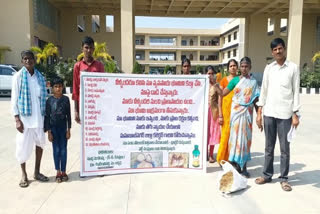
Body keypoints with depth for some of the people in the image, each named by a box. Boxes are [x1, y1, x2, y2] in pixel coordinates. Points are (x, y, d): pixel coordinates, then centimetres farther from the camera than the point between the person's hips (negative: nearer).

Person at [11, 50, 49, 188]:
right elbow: (14, 99, -3)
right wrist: (17, 119, -9)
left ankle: (37, 172, 26)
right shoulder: (18, 76, -2)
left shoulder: (40, 77, 8)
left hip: (39, 118, 4)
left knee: (40, 143, 9)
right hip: (25, 117, -3)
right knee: (23, 145, 3)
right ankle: (24, 175, 21)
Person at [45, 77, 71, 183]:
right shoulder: (50, 100, -4)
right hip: (53, 128, -1)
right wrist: (49, 132, -5)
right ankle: (58, 172, 15)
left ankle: (63, 172, 15)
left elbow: (68, 115, 2)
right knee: (56, 150, 5)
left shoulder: (66, 99, -1)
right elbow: (47, 116, -2)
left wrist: (68, 130, 0)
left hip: (63, 128, 1)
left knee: (63, 150, 4)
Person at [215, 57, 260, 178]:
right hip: (236, 112, -1)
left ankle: (244, 167, 13)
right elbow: (222, 93, 2)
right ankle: (236, 165, 11)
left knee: (245, 137, 4)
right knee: (235, 136, 0)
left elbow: (256, 100, 8)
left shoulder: (253, 82, 7)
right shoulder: (235, 80, 4)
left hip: (247, 113, 1)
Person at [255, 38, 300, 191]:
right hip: (269, 113, 3)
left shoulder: (293, 68, 1)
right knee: (269, 147, 11)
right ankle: (267, 175, 22)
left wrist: (295, 114, -5)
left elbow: (296, 92, 0)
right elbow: (264, 90, 8)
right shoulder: (268, 68, 9)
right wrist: (259, 112, 4)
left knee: (284, 148, 5)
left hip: (285, 114, -2)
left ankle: (284, 178, 17)